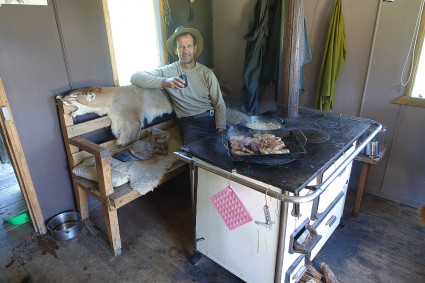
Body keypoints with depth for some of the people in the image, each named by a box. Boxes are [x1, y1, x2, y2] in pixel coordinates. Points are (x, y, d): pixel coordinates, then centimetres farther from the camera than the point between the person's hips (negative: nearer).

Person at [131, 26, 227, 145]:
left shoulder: (207, 73, 12)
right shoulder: (169, 71, 6)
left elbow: (219, 105, 10)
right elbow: (135, 77, -5)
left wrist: (220, 129, -8)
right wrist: (165, 82, -20)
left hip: (212, 118, 3)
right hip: (190, 122, -2)